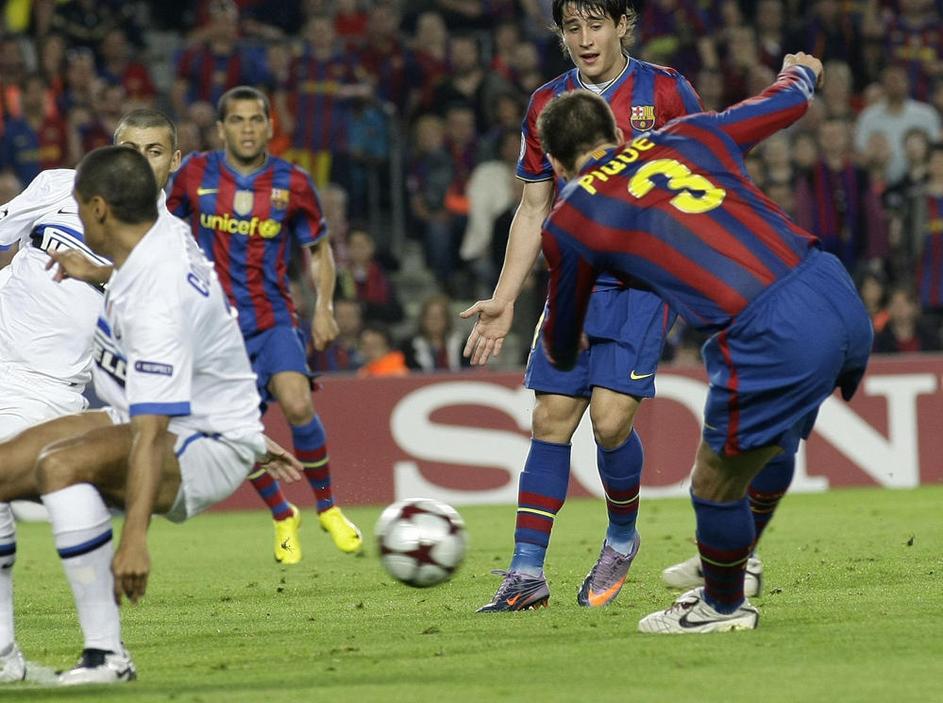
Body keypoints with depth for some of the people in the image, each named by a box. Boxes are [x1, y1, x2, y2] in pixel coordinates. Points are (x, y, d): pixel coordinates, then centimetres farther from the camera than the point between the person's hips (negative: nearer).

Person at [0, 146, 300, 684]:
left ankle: (107, 654, -30)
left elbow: (151, 432, -37)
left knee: (60, 465, -35)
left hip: (209, 447, -11)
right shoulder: (169, 230, -3)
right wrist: (97, 274, 34)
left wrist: (135, 539, -41)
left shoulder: (154, 306, -31)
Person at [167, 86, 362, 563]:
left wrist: (324, 307, -1)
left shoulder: (293, 183, -2)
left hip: (273, 318, -1)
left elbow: (318, 249, 11)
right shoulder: (195, 174, -2)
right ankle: (283, 518, 21)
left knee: (297, 404, -22)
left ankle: (328, 508, -1)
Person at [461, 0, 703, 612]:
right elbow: (533, 211, 13)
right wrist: (503, 301, 9)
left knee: (610, 419, -14)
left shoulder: (666, 91, -3)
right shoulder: (546, 106, 7)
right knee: (551, 421, -3)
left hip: (645, 284, -4)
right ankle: (527, 573, -1)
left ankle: (621, 539, 13)